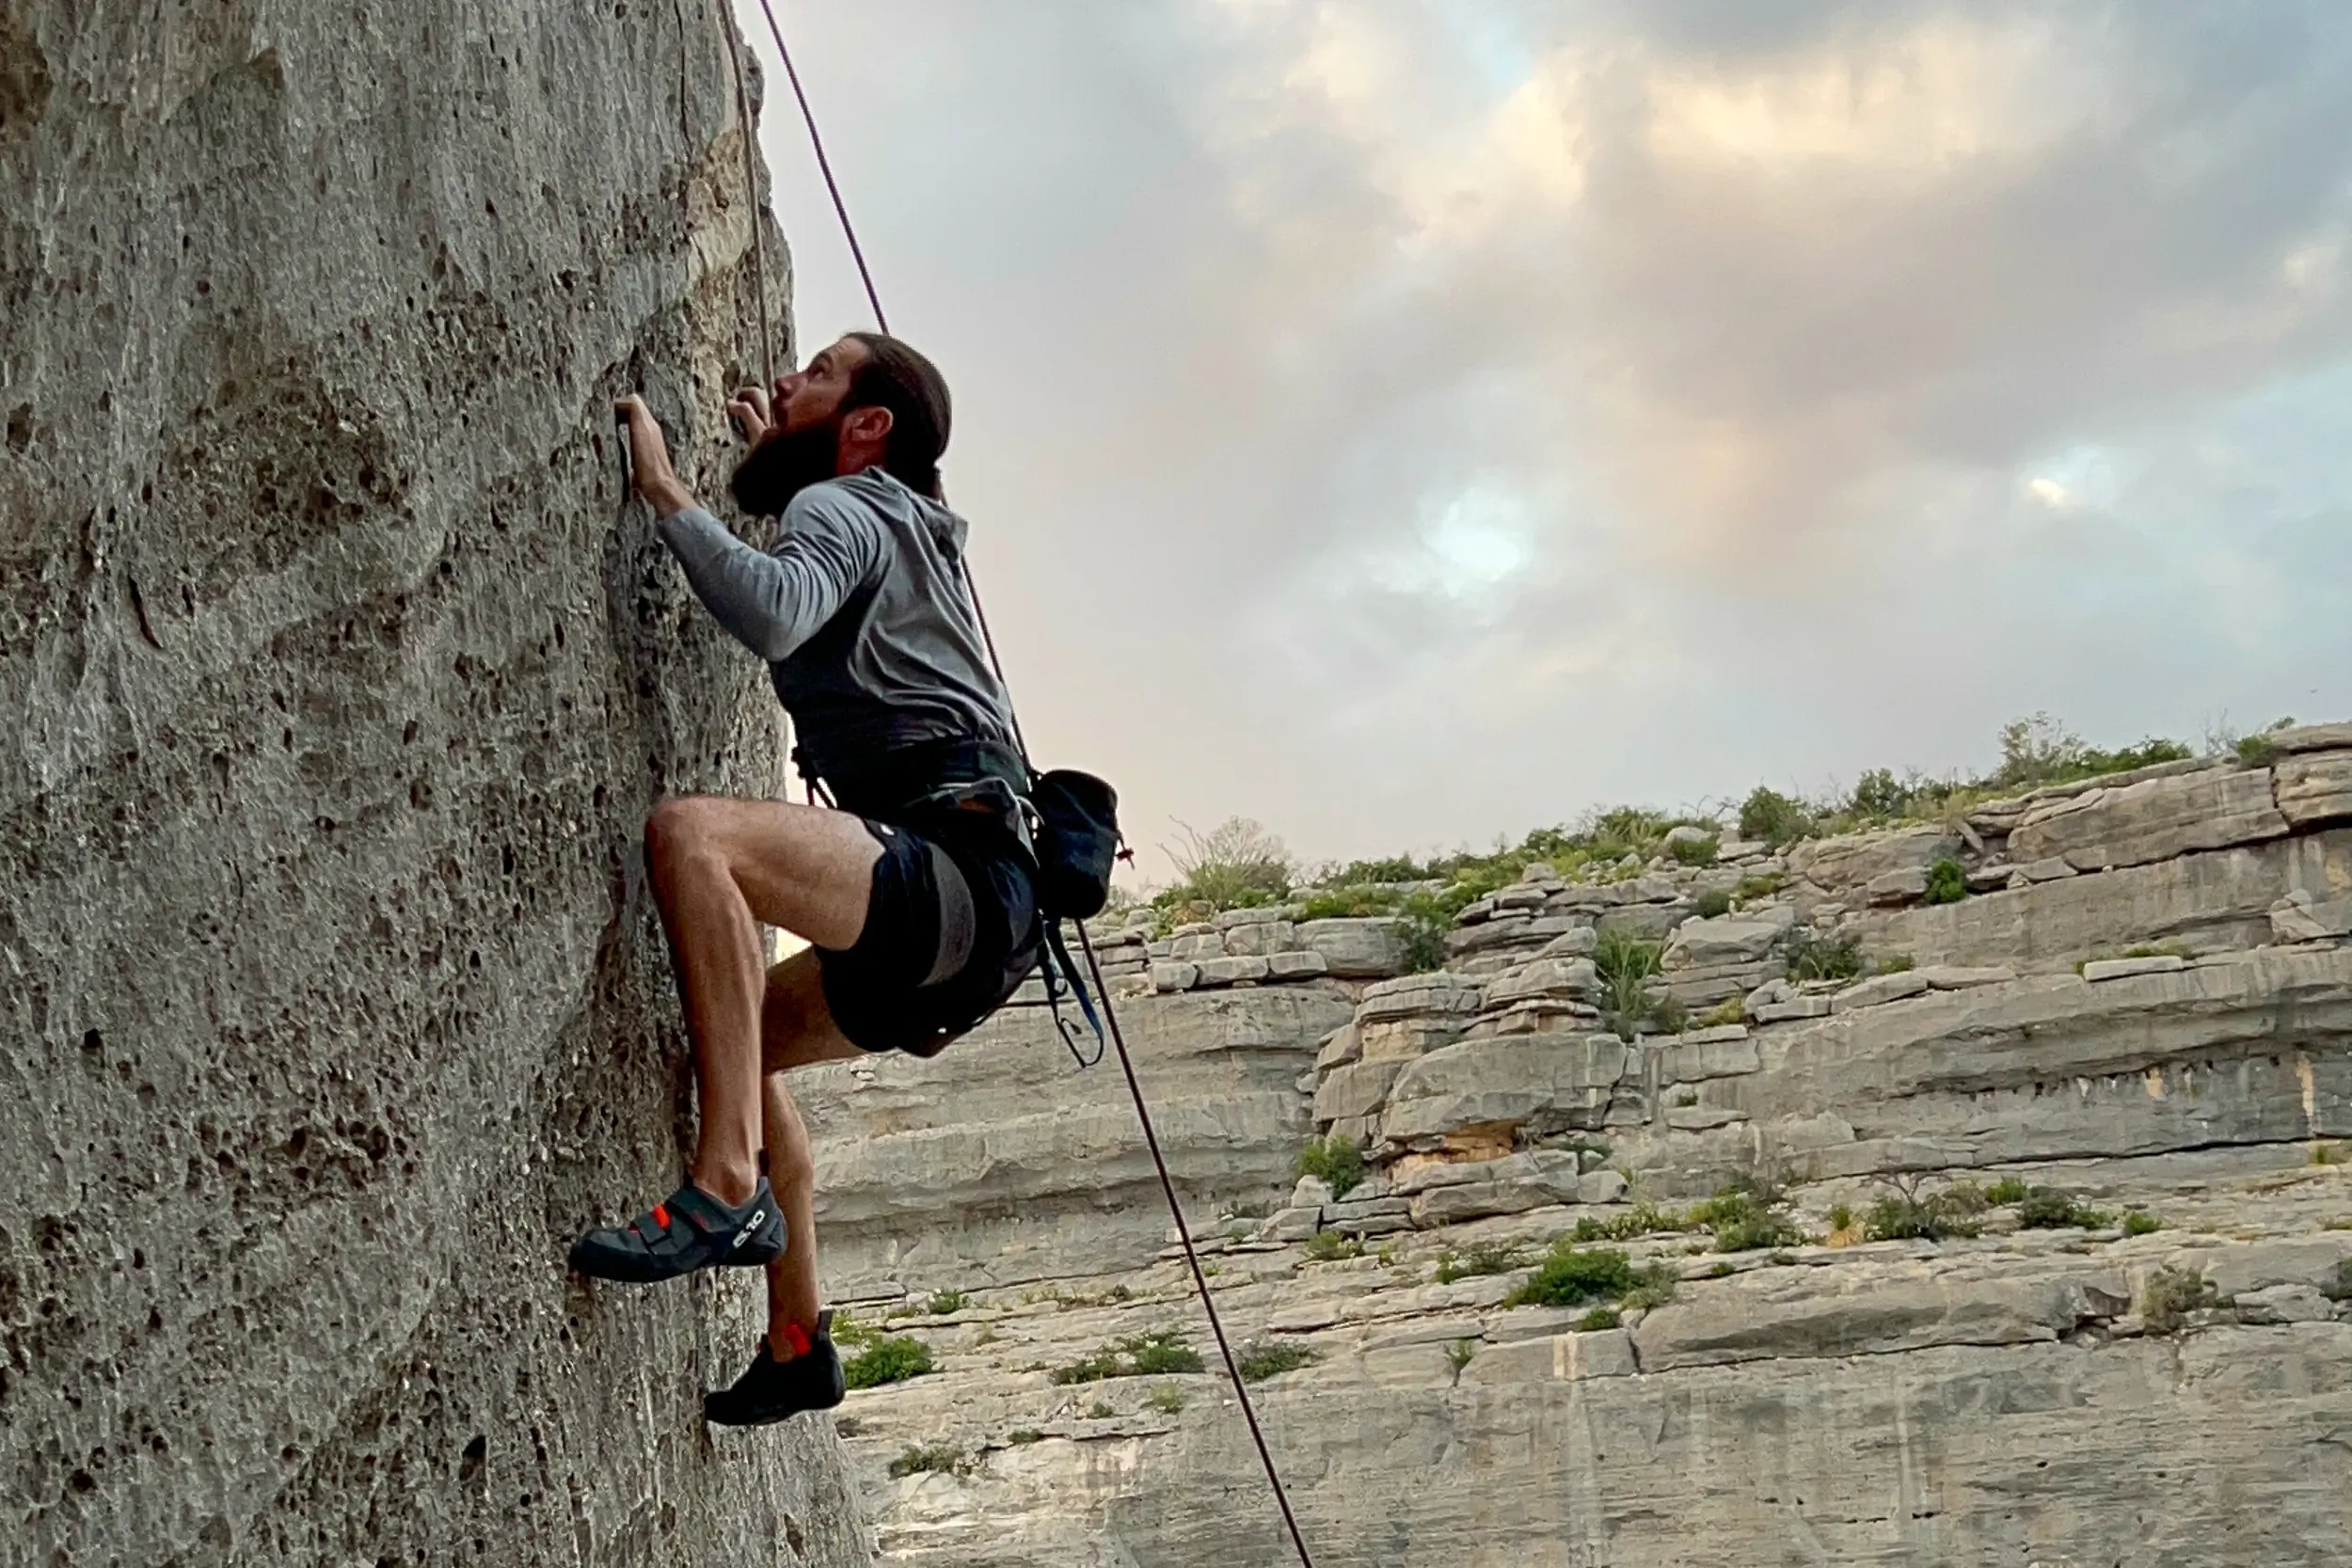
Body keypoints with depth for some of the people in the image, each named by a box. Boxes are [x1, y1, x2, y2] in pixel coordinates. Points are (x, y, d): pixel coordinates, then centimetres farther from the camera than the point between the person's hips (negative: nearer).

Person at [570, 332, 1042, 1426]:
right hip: (970, 928, 11)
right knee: (741, 1033, 26)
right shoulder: (901, 533, 28)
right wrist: (771, 461, 49)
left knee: (691, 833, -29)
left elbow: (773, 615, -25)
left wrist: (665, 492, -12)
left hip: (960, 874, -11)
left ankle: (729, 1188, -33)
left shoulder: (841, 507, 0)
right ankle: (797, 1345, 24)